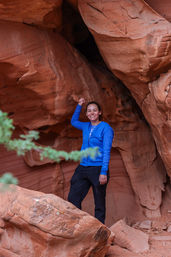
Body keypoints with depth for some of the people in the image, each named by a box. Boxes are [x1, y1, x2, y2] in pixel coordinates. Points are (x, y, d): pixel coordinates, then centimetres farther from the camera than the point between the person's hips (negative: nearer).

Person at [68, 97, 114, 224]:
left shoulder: (105, 128, -6)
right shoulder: (86, 127, 12)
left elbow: (106, 152, -11)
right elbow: (74, 121, 34)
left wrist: (104, 172, -18)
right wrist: (79, 106, 21)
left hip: (98, 169, -6)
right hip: (83, 168, 6)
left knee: (99, 203, 2)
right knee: (73, 198, 0)